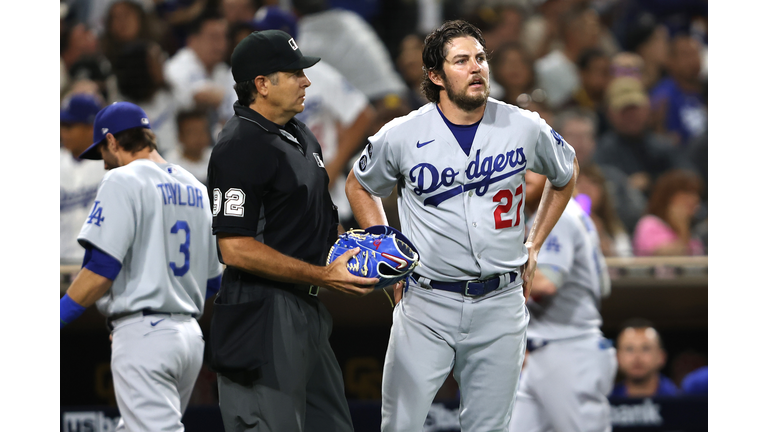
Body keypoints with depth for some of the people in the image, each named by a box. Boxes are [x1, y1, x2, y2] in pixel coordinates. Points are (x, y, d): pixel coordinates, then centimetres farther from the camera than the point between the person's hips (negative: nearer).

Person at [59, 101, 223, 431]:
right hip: (190, 335, 8)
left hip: (145, 337, -8)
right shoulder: (195, 189, 17)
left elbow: (102, 271, -16)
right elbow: (211, 281, 20)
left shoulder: (123, 181, -7)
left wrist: (57, 317, -8)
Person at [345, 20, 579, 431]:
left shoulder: (525, 128, 0)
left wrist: (533, 247, 15)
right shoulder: (402, 135, -4)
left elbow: (566, 173, 20)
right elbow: (359, 186, 15)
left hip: (500, 304, 1)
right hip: (426, 302, -1)